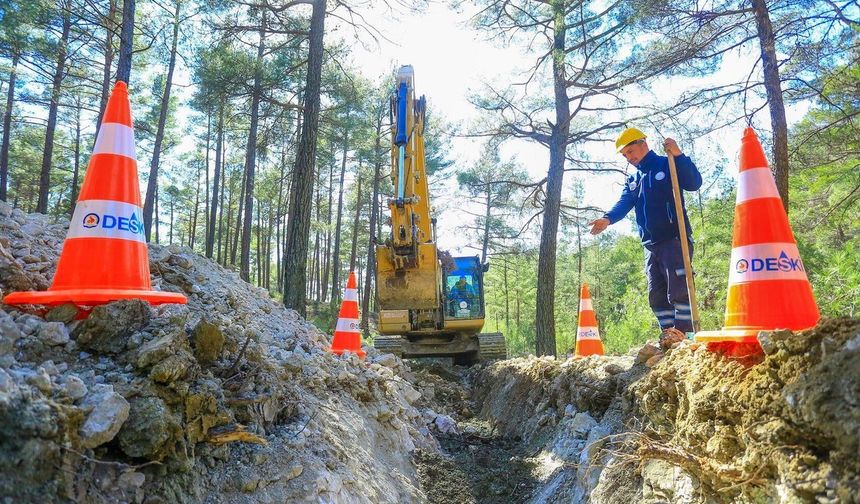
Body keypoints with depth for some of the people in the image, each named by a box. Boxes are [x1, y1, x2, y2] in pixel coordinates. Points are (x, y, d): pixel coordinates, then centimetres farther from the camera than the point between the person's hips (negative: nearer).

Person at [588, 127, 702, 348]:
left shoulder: (667, 166, 0)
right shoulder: (632, 180, 18)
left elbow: (694, 183, -15)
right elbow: (623, 204, 1)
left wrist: (679, 155, -25)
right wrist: (608, 219, -21)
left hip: (675, 239, -7)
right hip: (651, 246, 7)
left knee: (678, 289, -11)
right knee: (656, 295, 7)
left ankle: (682, 333, -7)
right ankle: (669, 335, 13)